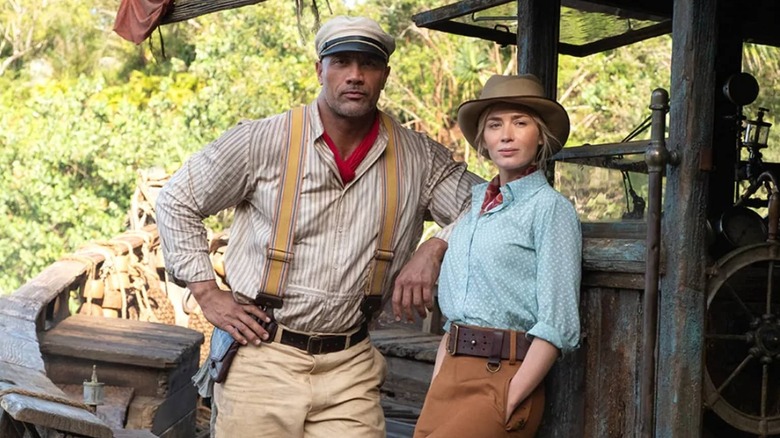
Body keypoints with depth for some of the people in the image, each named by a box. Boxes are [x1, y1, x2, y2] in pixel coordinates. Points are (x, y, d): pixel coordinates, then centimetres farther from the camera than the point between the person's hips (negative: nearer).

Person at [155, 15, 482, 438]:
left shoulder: (418, 157, 4)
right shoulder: (262, 141, -3)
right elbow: (176, 201, 6)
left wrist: (435, 247, -10)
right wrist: (207, 294, 0)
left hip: (349, 365, 2)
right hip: (262, 355, -2)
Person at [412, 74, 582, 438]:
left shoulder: (549, 207, -5)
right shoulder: (474, 207, 14)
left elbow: (557, 325, -11)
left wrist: (506, 406, -15)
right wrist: (434, 392, 10)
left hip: (504, 377, -6)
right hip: (450, 375, 6)